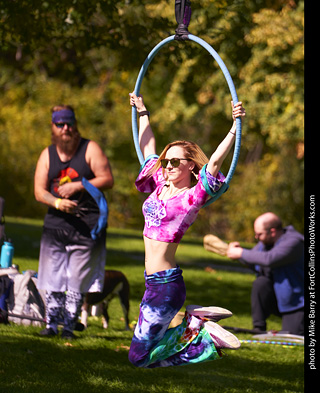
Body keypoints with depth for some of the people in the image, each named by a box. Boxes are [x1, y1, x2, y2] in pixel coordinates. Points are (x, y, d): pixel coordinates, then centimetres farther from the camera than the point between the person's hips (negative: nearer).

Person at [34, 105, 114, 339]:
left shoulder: (90, 149, -1)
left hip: (87, 224, -3)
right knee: (53, 278, 0)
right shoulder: (47, 155, 10)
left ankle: (69, 326, 3)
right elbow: (39, 191, 4)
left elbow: (108, 180, -7)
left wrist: (77, 186, -15)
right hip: (56, 223, 3)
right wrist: (57, 203, -15)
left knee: (77, 280, -3)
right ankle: (52, 323, 6)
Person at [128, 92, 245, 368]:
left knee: (139, 356, -8)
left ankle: (204, 336, 3)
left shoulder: (193, 196, -9)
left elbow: (215, 161, -23)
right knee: (144, 353, 11)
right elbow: (148, 147, 22)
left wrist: (235, 127, -29)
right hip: (154, 281, 8)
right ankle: (197, 322, 16)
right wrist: (142, 112, 29)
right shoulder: (161, 185, 10)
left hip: (167, 283, -8)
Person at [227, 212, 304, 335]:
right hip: (275, 299, 6)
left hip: (295, 302, -6)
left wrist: (241, 253, -29)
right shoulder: (265, 242, 2)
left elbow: (269, 259, -38)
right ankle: (259, 329, -17)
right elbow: (253, 264, 15)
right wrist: (238, 249, -6)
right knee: (260, 283, -25)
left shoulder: (293, 242, -24)